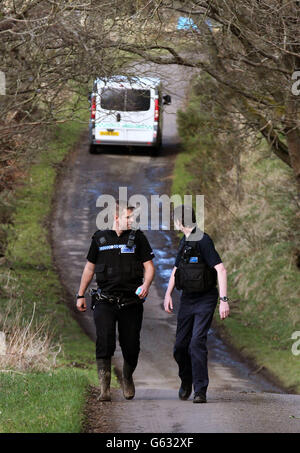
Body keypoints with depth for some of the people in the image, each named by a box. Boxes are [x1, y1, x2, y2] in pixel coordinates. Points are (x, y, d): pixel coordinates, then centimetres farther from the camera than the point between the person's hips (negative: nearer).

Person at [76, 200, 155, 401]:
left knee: (131, 345, 3)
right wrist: (81, 295, 18)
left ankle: (128, 377, 32)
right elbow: (89, 267, 17)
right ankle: (105, 388, -16)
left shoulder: (138, 237, 4)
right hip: (105, 300, 0)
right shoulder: (100, 238, 7)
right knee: (105, 342, -16)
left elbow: (149, 266, 3)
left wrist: (146, 284, -18)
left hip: (131, 301, 0)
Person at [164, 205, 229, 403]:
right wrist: (168, 294, 12)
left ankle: (200, 391, -14)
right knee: (181, 346, 8)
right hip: (187, 299, 8)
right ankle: (186, 382, 31)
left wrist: (224, 300, -25)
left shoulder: (203, 240, -15)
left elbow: (221, 270, -21)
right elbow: (176, 270, 24)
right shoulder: (185, 242, 12)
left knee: (197, 343, -17)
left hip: (205, 300, -8)